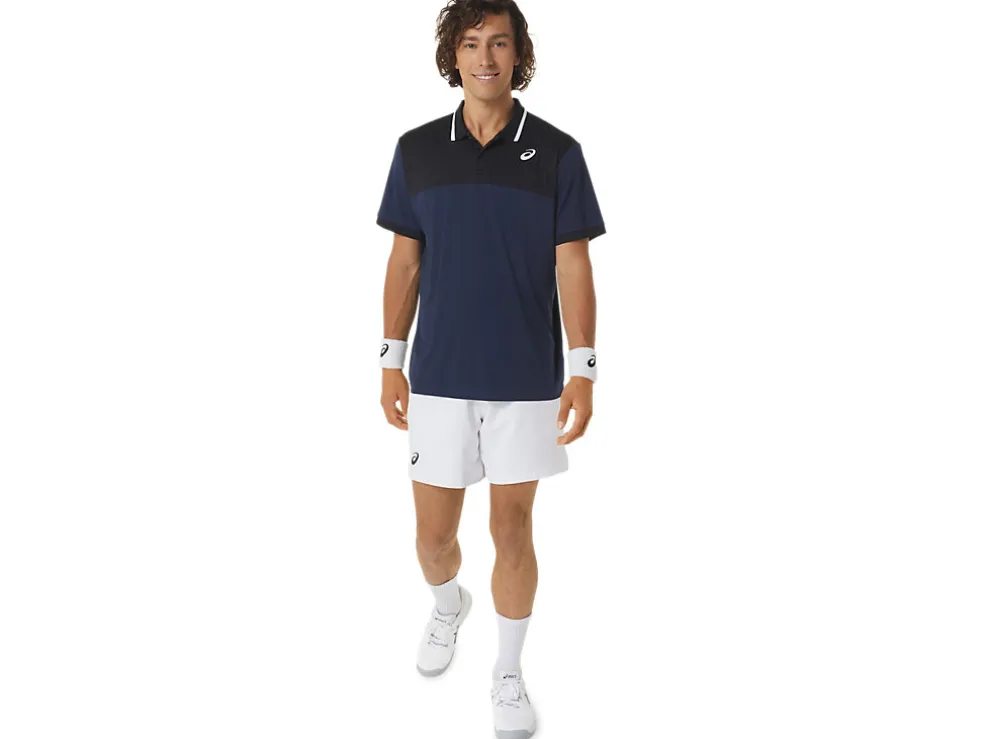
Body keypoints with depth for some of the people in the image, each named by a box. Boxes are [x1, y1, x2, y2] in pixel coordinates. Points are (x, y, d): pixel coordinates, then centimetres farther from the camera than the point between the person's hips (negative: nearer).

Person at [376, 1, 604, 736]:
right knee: (435, 534, 9)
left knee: (513, 529, 6)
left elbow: (574, 268, -4)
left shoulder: (557, 152, -4)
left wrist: (584, 371, -11)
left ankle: (509, 674, 25)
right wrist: (391, 361, 2)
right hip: (439, 378, 2)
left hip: (527, 381, -2)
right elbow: (405, 262, 6)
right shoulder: (417, 150, 2)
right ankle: (449, 604, 44)